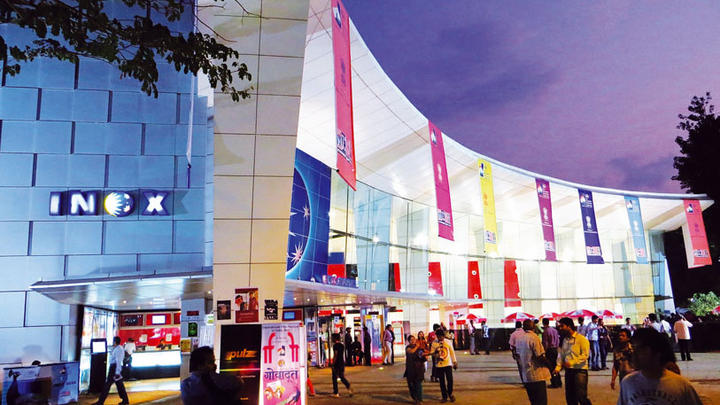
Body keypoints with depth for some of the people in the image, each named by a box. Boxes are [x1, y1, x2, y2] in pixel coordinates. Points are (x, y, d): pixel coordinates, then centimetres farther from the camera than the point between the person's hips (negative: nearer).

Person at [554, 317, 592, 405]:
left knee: (581, 397, -8)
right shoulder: (565, 340, 13)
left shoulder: (581, 339, -8)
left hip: (580, 370, -7)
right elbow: (561, 355, 13)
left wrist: (571, 362, -22)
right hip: (568, 370, 7)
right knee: (569, 397, 9)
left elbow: (585, 355, -15)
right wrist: (558, 367, -2)